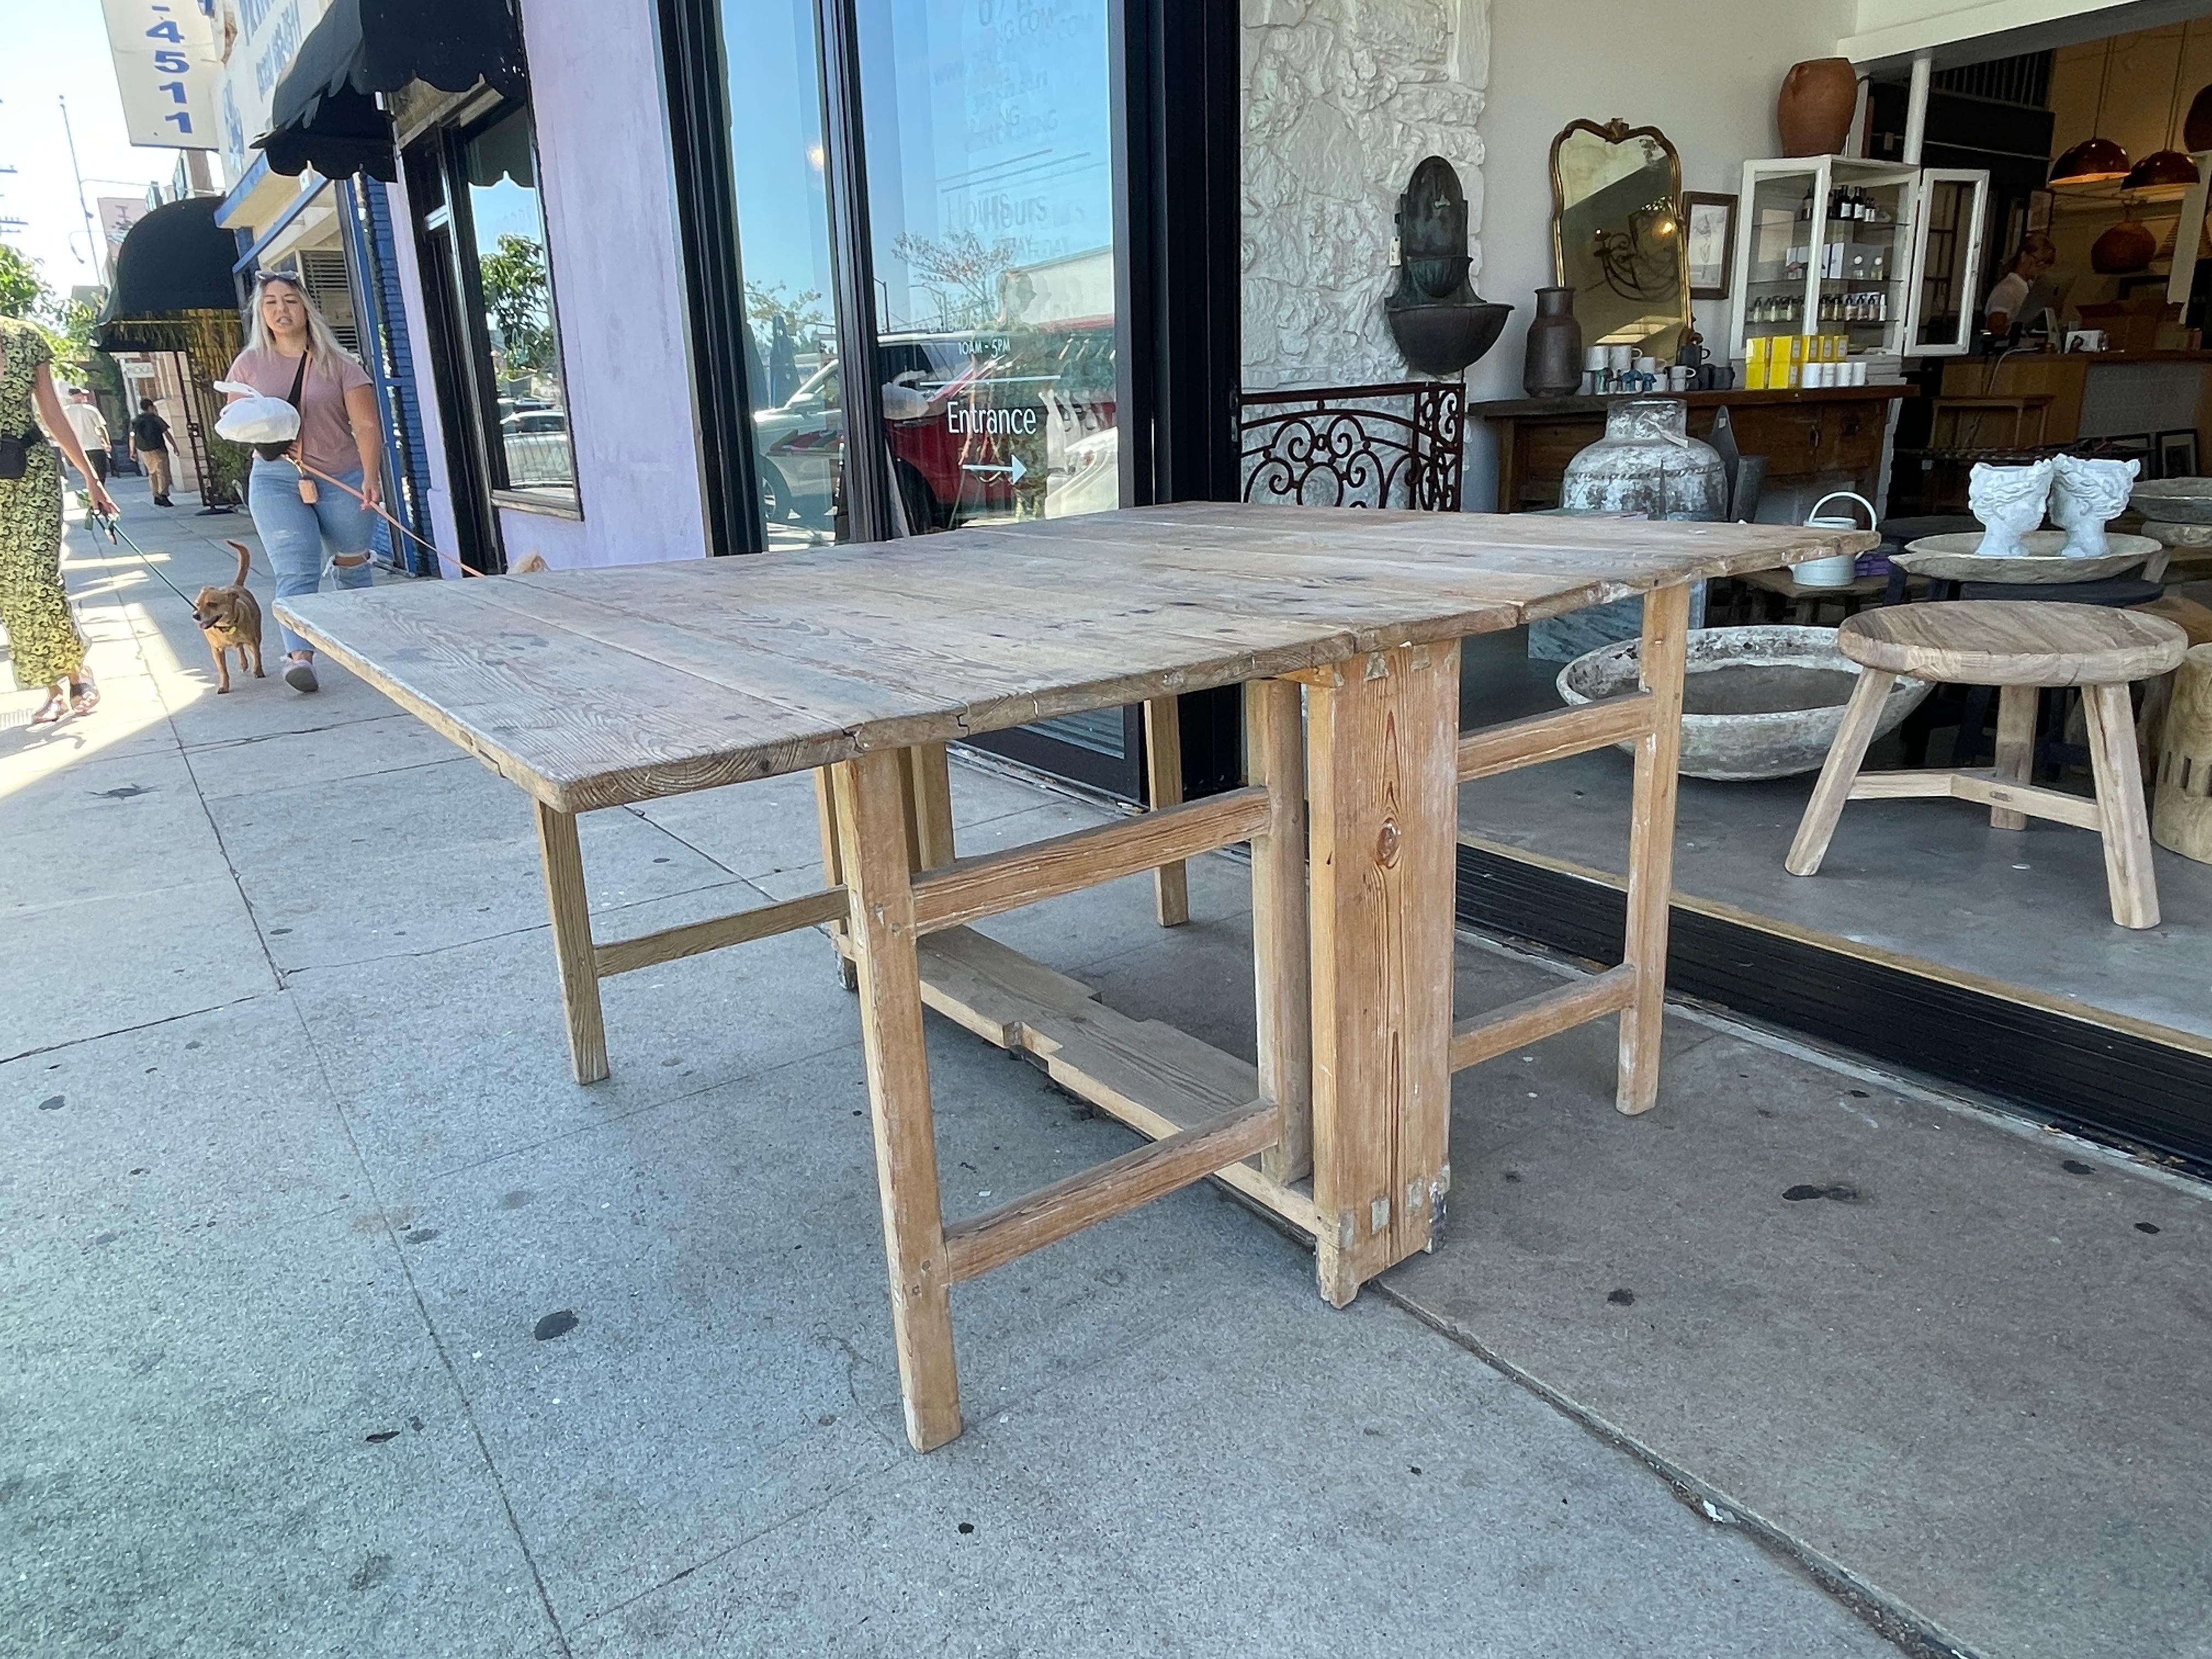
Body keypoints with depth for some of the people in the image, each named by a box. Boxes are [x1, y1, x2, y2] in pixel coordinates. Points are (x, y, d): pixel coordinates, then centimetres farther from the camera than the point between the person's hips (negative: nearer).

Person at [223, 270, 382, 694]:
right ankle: (300, 655, -24)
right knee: (296, 571, -14)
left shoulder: (337, 364, 2)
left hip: (343, 479, 0)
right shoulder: (249, 365, 8)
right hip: (276, 480, 0)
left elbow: (366, 426, -4)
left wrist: (371, 478, -18)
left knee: (352, 565, 12)